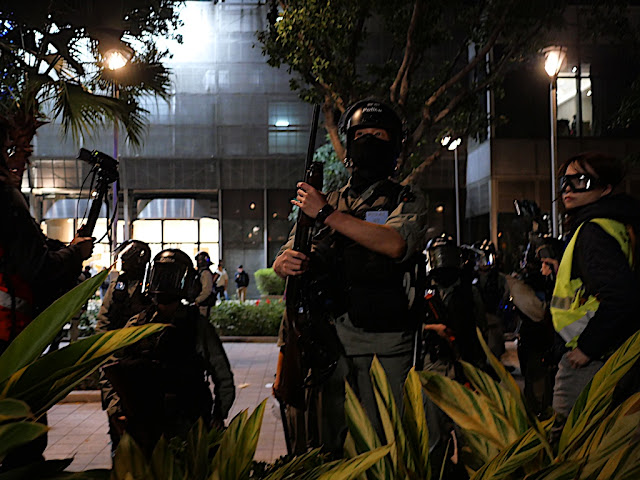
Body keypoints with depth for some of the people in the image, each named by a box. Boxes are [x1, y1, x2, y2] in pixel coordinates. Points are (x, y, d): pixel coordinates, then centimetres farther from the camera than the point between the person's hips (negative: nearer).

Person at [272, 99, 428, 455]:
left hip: (389, 344, -3)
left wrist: (326, 214, -14)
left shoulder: (408, 201, 5)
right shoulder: (328, 202, 17)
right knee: (332, 443, 8)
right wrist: (286, 262, -12)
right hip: (335, 341, 3)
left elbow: (394, 244, -17)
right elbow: (285, 259, 14)